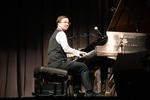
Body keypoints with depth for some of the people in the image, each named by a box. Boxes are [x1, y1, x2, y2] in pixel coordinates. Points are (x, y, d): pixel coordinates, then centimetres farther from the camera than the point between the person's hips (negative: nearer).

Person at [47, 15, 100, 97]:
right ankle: (90, 93, -12)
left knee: (77, 70, 24)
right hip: (58, 62, -10)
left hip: (53, 63, 10)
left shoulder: (56, 33, 25)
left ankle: (76, 92, 17)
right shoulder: (61, 33, -7)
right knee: (83, 67, -11)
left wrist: (76, 53, 19)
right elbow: (66, 49, -20)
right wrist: (77, 52, -5)